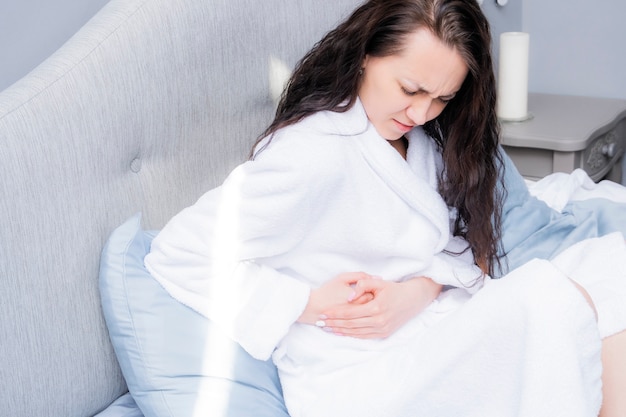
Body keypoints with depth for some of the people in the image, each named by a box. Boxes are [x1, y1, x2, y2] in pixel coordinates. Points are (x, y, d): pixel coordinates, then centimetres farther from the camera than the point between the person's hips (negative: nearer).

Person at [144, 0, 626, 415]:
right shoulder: (314, 152, -17)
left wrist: (420, 291, -12)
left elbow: (461, 246, 10)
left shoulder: (422, 141, 9)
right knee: (565, 294, -22)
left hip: (433, 337, 8)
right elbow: (176, 256, -17)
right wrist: (310, 305, -19)